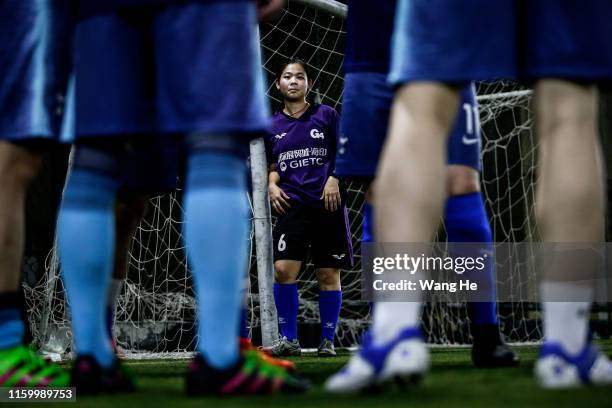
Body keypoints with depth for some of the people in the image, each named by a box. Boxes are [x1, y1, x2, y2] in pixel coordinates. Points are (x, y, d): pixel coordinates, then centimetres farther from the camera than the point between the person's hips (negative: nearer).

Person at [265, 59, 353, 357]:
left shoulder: (326, 115, 4)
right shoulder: (272, 126, 12)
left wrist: (334, 178, -11)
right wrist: (272, 185, 1)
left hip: (328, 204, -1)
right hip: (292, 206, 1)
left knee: (329, 274, 2)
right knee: (283, 269, -13)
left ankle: (327, 340, 12)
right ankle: (288, 339, -3)